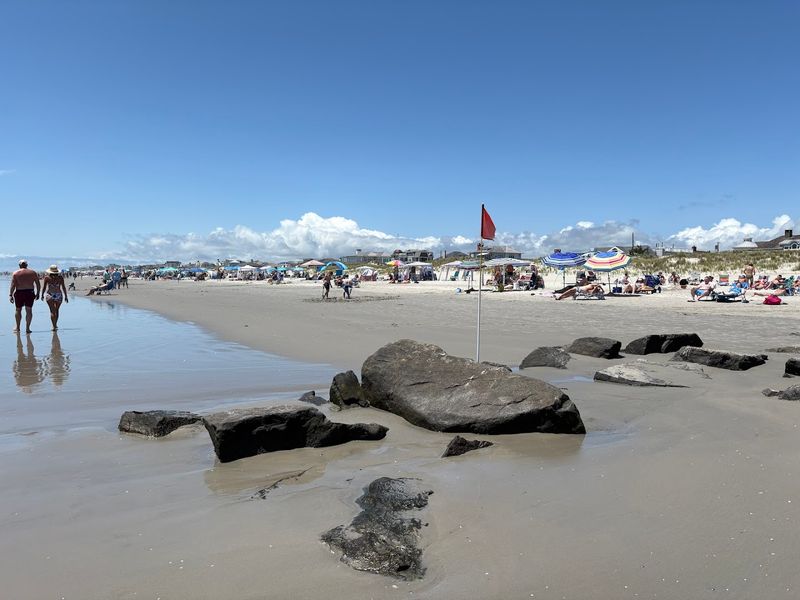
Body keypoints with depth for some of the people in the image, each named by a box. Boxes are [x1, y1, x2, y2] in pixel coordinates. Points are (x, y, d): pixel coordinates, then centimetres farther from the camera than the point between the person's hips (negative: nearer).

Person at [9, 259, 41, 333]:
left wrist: (10, 295, -7)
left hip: (19, 293, 0)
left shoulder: (15, 273, 0)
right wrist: (37, 293, 11)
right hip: (30, 292, 0)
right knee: (29, 310, 4)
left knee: (18, 310, 14)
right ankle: (27, 328, 1)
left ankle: (17, 327, 22)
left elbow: (13, 285, -7)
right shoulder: (33, 272, 4)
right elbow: (38, 284, 4)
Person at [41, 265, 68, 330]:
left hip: (49, 295, -1)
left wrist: (42, 295, 13)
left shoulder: (47, 277, -3)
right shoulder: (60, 278, -1)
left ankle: (54, 326, -10)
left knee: (52, 311, -2)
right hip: (58, 295, 1)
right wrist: (66, 296, 4)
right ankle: (55, 325, 26)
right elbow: (63, 287, -1)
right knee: (57, 310, 17)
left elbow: (44, 287, 1)